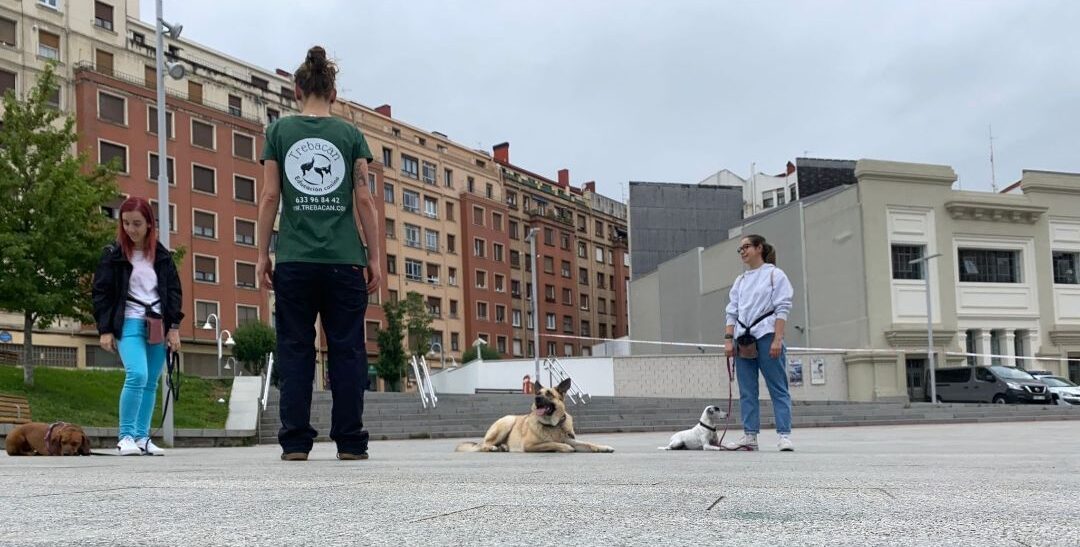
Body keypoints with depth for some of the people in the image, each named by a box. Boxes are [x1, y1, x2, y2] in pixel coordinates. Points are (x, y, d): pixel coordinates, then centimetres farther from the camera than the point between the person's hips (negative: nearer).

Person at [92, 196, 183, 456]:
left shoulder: (162, 255, 9)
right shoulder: (113, 255, 2)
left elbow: (174, 290, 10)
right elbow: (102, 293, 1)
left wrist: (174, 327, 2)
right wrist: (105, 330, -6)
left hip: (157, 326, 4)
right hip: (129, 324, -4)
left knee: (151, 383, 5)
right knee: (137, 376, -20)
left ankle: (142, 437, 13)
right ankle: (126, 436, -12)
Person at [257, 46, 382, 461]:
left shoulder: (279, 131, 6)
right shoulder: (350, 134, 6)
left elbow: (269, 197, 2)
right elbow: (364, 200, 2)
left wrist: (262, 254, 8)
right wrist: (375, 257, 5)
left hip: (294, 260, 1)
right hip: (344, 260, 0)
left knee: (295, 350, 5)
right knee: (346, 350, 3)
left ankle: (295, 441, 4)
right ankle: (350, 442, 4)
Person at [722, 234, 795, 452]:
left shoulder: (774, 274, 3)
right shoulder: (740, 281, 19)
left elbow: (782, 309, -5)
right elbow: (732, 312, 15)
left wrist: (777, 339, -14)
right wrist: (728, 339, 3)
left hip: (766, 336, -6)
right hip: (743, 339, 6)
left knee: (778, 388, -6)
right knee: (747, 391, 3)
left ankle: (784, 436, -8)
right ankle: (750, 436, 5)